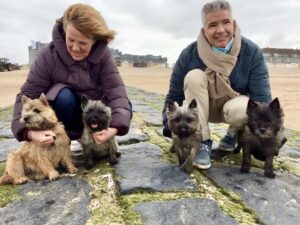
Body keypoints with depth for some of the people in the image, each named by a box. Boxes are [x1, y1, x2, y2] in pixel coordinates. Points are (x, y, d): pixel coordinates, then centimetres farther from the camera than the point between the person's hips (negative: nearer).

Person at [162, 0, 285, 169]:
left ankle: (233, 135, 3)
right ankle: (203, 143, -22)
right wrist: (170, 127, -15)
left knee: (239, 110, -37)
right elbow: (174, 95, -14)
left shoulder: (252, 52, -19)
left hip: (235, 104, 0)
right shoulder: (190, 54, -20)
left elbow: (262, 96, -20)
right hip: (202, 107, 1)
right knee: (194, 76, -30)